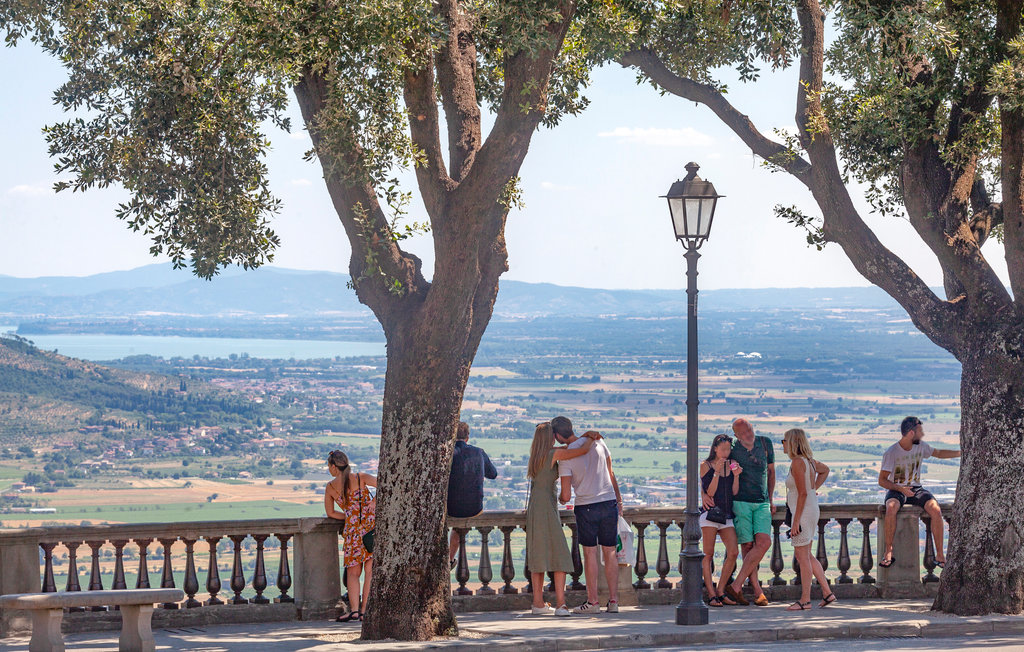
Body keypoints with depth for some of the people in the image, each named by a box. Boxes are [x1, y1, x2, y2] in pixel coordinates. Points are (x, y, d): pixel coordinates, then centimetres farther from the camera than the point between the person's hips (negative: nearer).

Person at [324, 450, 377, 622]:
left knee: (353, 573, 7)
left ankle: (354, 610, -7)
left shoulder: (330, 487, 9)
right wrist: (375, 501, 4)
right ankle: (364, 610, 0)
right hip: (372, 525, 0)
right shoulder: (360, 478, 6)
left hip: (353, 530, 0)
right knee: (370, 571, 3)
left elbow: (330, 513, 17)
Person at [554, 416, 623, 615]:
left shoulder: (565, 458, -10)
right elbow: (611, 475, 11)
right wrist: (619, 500, 20)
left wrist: (560, 499, 14)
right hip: (609, 502, 4)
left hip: (586, 507, -4)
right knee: (610, 553, 7)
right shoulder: (598, 443, 4)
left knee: (590, 554, 3)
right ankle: (613, 601, 8)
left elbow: (566, 496, -9)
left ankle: (593, 602, 3)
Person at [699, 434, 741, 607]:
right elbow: (709, 492, -7)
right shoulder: (705, 466, 1)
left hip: (727, 515, 4)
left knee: (733, 553, -6)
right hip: (710, 513, -4)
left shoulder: (732, 464, 11)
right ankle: (712, 595, -5)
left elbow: (734, 492, 7)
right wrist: (717, 472, -15)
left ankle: (720, 592, 4)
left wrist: (736, 475, -7)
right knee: (708, 554, -5)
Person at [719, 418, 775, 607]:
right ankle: (757, 591, 2)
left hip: (762, 504, 2)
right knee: (748, 546, -6)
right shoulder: (732, 449, -5)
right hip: (740, 503, -2)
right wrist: (704, 494, -14)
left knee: (764, 543, -14)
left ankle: (736, 585, -12)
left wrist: (771, 499, 17)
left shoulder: (765, 443, 3)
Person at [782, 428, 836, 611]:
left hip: (804, 513, -9)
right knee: (805, 556, 15)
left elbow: (802, 493, -20)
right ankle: (827, 592, 15)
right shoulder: (809, 460, 11)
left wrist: (796, 521, -20)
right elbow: (825, 470, 32)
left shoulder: (797, 462, -16)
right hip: (812, 510, 9)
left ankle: (805, 600, 1)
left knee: (802, 556, -3)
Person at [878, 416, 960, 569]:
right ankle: (888, 552, -27)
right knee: (891, 508, -39)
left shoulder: (921, 446, 4)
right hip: (896, 490, -4)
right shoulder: (891, 453, -11)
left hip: (916, 489, 4)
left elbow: (939, 453, 25)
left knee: (936, 510, -26)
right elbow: (882, 481, -9)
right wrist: (900, 488, -25)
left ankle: (940, 555, -18)